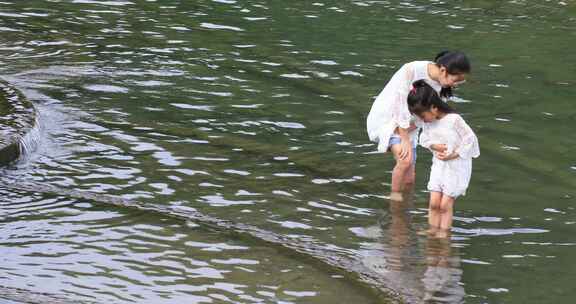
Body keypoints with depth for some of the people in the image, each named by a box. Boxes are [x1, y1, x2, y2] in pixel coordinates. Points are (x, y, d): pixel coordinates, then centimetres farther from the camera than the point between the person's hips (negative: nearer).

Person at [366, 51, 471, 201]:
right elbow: (402, 106, -25)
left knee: (409, 180, 1)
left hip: (409, 125, 6)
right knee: (406, 159, -28)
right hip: (386, 117, -6)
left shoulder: (441, 84, -11)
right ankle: (395, 196, -10)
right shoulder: (411, 70, -29)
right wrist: (405, 140, -22)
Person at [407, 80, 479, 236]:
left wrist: (452, 155, -18)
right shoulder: (428, 122, -2)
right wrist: (434, 146, -12)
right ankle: (433, 232, 6)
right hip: (438, 165, 6)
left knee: (445, 204, -5)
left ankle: (444, 234, 3)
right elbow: (424, 138, 10)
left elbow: (470, 140, -18)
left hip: (456, 167, -6)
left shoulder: (454, 120, -22)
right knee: (434, 202, -2)